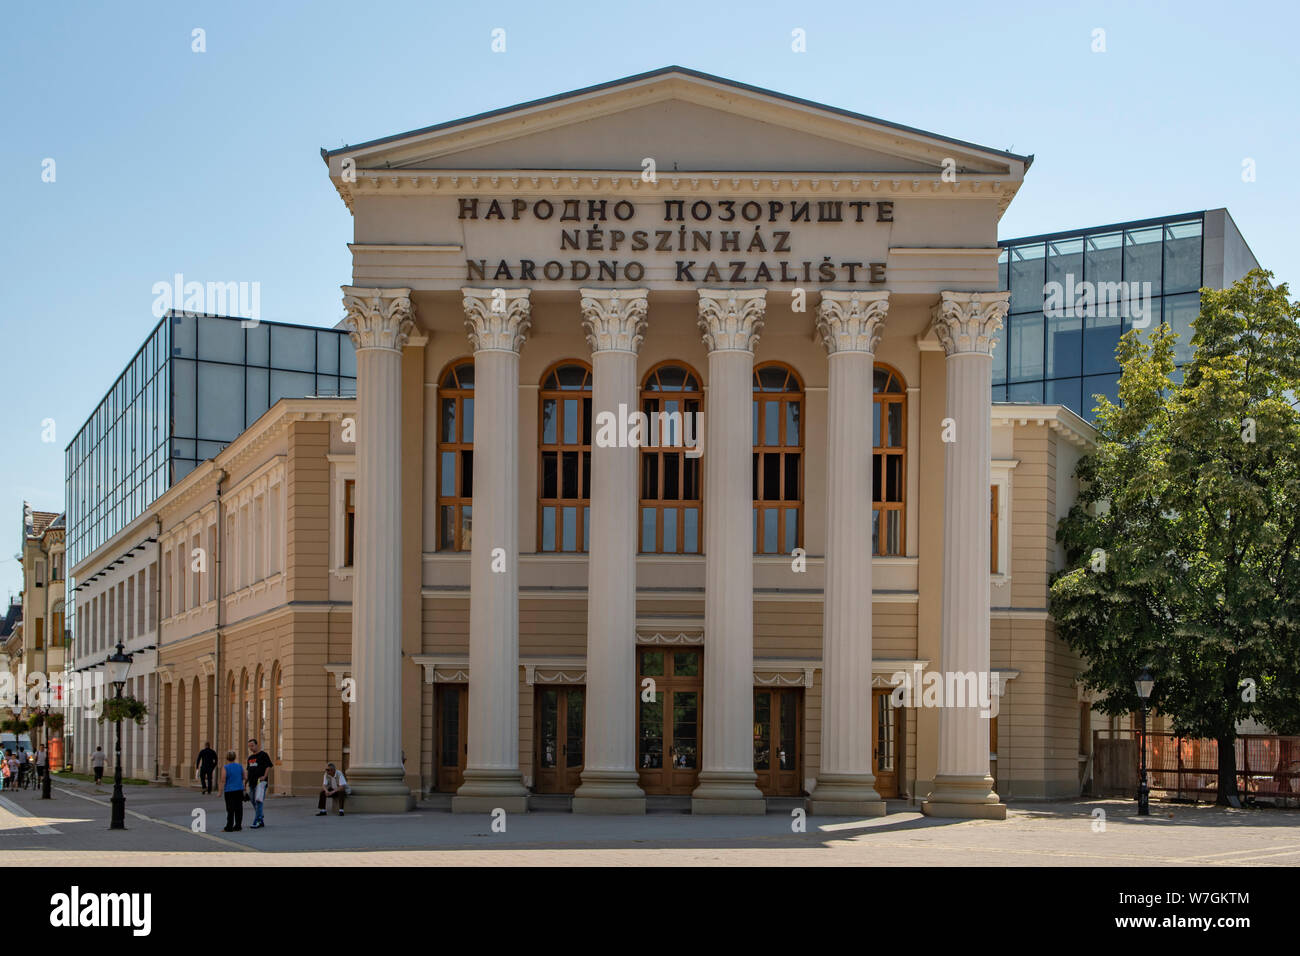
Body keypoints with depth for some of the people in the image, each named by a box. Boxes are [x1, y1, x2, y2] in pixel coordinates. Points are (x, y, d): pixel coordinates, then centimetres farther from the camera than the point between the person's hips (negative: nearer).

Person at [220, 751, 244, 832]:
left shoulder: (225, 768, -11)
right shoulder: (240, 766, 3)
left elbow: (223, 780, -13)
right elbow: (244, 777, 11)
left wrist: (221, 791, -7)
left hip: (229, 791, -4)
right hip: (239, 790, 4)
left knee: (230, 809, -2)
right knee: (238, 808, 10)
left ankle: (229, 827, -3)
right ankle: (238, 825, 15)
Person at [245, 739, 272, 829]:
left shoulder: (263, 754, -2)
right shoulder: (250, 757, 19)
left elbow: (268, 767, -7)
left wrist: (264, 776, -19)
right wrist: (247, 781, 20)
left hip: (261, 781, -8)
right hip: (252, 783, 8)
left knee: (259, 801, -18)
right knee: (254, 803, 10)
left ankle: (256, 822, -22)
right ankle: (261, 821, 20)